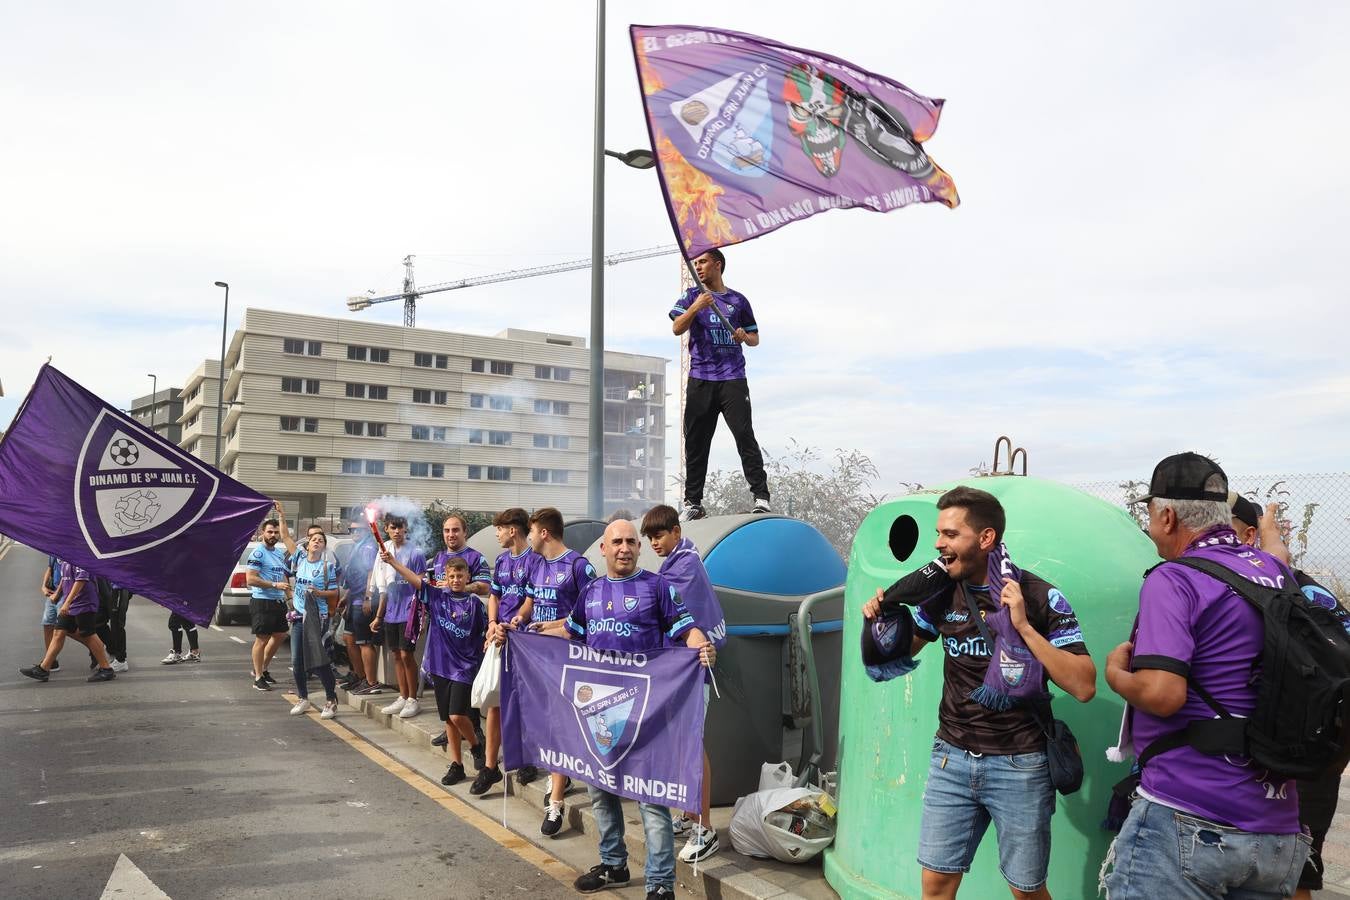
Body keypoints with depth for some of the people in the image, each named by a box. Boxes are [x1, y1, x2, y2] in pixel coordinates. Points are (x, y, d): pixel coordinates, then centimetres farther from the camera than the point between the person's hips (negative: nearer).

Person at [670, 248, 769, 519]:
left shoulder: (738, 300, 14)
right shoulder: (691, 296, 13)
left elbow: (755, 338, 20)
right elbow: (677, 328, -2)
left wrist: (745, 336, -3)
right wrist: (696, 307, -17)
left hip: (733, 378, -1)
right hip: (700, 379, 1)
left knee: (745, 436, -10)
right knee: (695, 441, 2)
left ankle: (761, 497, -8)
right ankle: (693, 502, 8)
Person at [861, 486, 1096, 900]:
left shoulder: (1041, 598, -12)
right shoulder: (942, 593, -1)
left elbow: (1084, 687, -17)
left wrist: (1023, 626, -26)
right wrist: (881, 619, -7)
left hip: (1020, 766, -3)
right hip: (951, 758, 3)